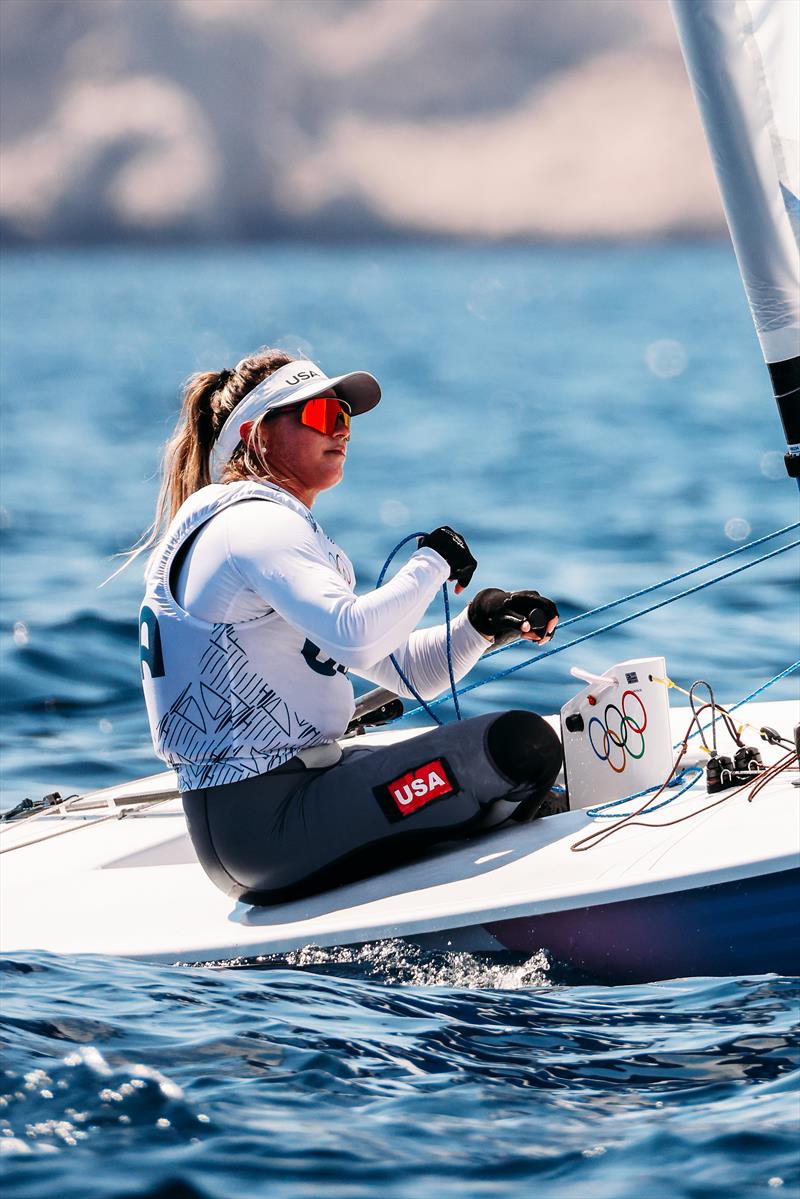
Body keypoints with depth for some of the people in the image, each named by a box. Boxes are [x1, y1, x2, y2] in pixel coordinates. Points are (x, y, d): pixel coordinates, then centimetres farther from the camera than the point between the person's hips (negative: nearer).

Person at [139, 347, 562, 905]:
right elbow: (355, 638, -29)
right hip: (266, 821, -11)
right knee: (521, 744, -21)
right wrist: (433, 563, -13)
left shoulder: (292, 530, 21)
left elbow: (404, 669, 19)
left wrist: (480, 624, 0)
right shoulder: (253, 522, -11)